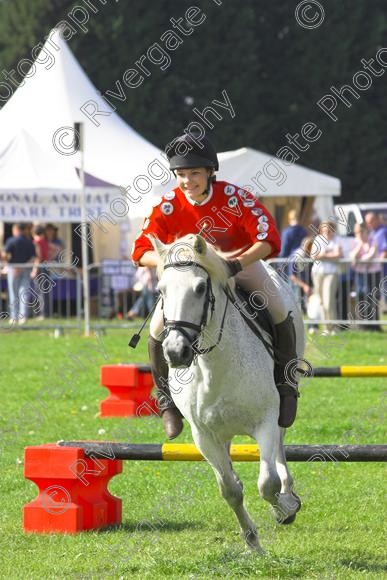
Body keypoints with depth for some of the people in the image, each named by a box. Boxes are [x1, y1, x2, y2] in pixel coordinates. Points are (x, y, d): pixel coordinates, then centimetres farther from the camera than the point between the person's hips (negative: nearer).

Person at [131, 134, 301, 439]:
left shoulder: (234, 197, -27)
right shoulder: (169, 206, -21)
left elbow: (268, 239, -30)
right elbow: (142, 251, -19)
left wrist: (238, 263, -45)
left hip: (240, 262, -1)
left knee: (279, 313, -21)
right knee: (158, 327, -17)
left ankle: (285, 382, 4)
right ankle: (167, 395, 6)